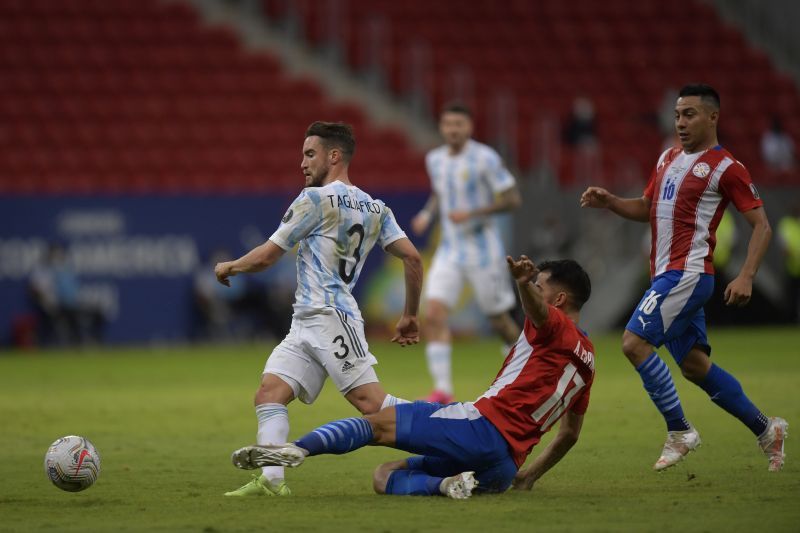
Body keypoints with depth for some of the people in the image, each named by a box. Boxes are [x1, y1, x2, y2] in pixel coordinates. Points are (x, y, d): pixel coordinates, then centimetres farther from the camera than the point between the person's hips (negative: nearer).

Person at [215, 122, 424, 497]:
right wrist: (410, 317, 19)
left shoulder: (315, 199, -6)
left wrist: (228, 267, 16)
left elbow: (265, 257, -2)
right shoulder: (375, 208, 16)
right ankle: (272, 480, -14)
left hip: (331, 316, -9)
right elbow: (412, 258, 11)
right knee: (269, 393, -1)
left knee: (372, 402, -15)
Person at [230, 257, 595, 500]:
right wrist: (530, 476, 43)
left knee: (377, 423, -10)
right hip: (504, 468, 8)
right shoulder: (587, 360, 28)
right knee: (385, 477, 12)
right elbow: (570, 434, 35)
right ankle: (449, 485, -15)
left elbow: (537, 309, -25)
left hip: (483, 426, -8)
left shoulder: (555, 327, 2)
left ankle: (296, 449, -32)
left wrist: (524, 284, -48)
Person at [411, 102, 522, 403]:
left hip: (483, 251, -5)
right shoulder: (435, 159, 7)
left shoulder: (485, 159, -11)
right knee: (434, 315, -14)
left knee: (499, 321, 6)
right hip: (449, 251, 5)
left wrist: (472, 213, -21)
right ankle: (442, 390, -15)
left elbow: (512, 199, -11)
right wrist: (427, 214, 4)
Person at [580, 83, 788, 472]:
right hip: (666, 275, 8)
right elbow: (646, 208, 25)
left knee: (634, 342, -18)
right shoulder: (669, 159, 16)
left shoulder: (725, 168, -8)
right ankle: (765, 430, 22)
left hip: (687, 274, -8)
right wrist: (609, 202, 6)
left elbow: (761, 226, -8)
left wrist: (746, 277, -19)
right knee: (695, 366, 11)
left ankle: (679, 432, -8)